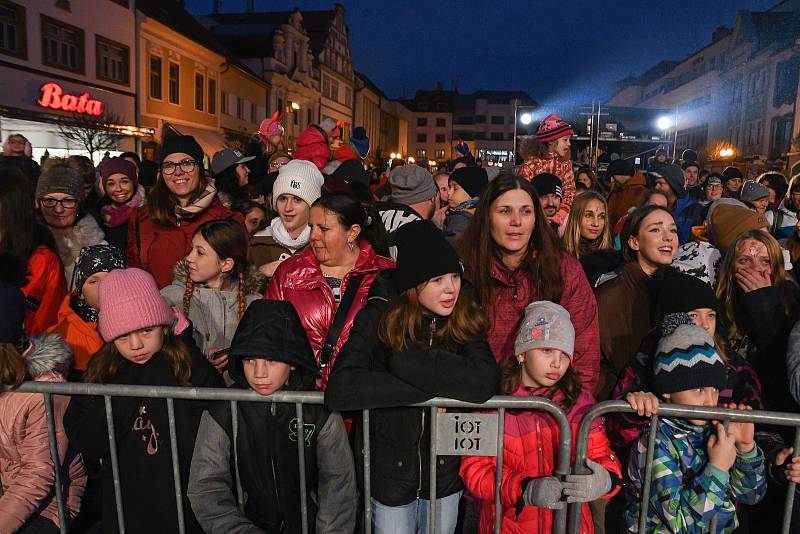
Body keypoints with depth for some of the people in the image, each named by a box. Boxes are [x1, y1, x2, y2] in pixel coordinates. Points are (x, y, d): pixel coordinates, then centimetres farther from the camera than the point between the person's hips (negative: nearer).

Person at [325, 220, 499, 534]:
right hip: (388, 476, -2)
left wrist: (408, 359, -28)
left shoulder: (465, 319, -10)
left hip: (446, 475, 2)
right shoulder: (378, 318, -17)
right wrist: (432, 386, -28)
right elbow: (340, 390, -30)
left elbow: (484, 382, -26)